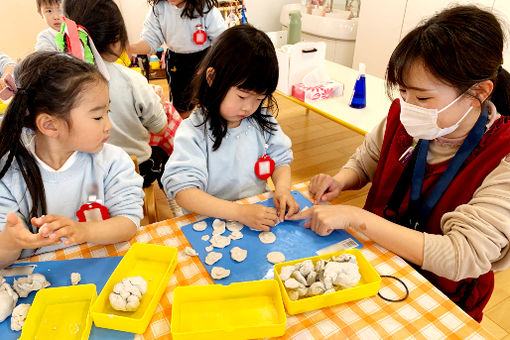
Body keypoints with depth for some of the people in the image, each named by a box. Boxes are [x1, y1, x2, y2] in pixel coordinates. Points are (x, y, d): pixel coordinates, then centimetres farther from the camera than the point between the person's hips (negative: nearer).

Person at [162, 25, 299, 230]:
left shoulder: (261, 121, 2)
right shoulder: (194, 131, -14)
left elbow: (280, 159, 11)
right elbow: (182, 192, -21)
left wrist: (282, 188, -12)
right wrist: (239, 212, -31)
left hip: (260, 212, 3)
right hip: (213, 222, -3)